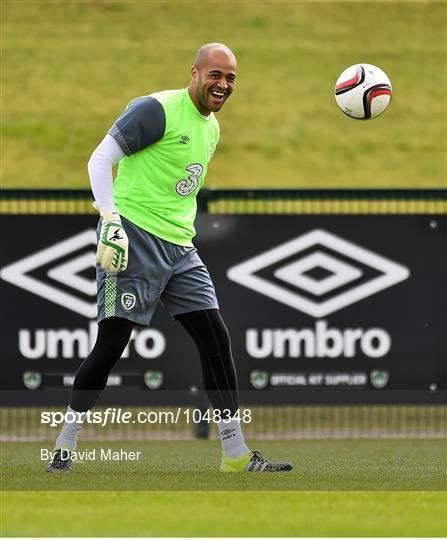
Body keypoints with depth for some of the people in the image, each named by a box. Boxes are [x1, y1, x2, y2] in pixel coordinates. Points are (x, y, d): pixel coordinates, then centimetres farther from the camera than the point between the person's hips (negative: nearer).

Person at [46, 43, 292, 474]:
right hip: (134, 236, -8)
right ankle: (64, 448, 1)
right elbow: (100, 159, -11)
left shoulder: (211, 128, 17)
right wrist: (111, 221, -20)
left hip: (179, 248, 8)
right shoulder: (157, 110, -9)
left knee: (215, 340, 3)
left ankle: (235, 454, 7)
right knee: (111, 344, -10)